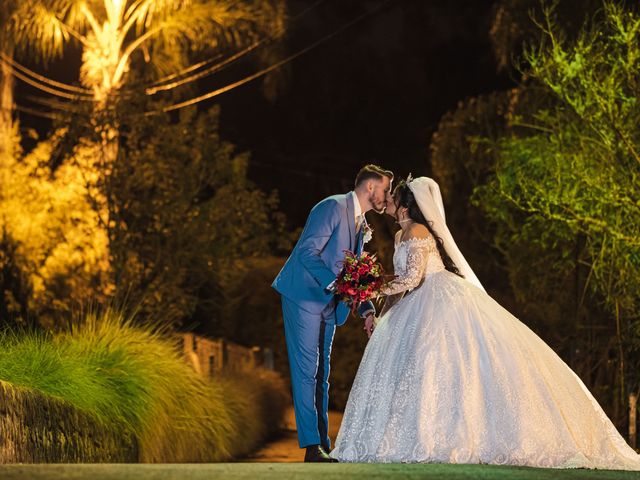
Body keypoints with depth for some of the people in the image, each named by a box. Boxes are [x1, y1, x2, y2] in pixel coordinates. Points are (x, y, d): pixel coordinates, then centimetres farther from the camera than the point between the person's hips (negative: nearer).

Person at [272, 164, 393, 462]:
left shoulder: (361, 224, 16)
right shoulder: (333, 207, -12)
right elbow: (308, 252, -20)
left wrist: (367, 309, 7)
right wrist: (334, 283, -29)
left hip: (328, 304, 9)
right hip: (305, 297, -9)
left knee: (321, 374, 9)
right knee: (306, 371, -9)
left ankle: (323, 444, 11)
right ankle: (312, 447, -11)